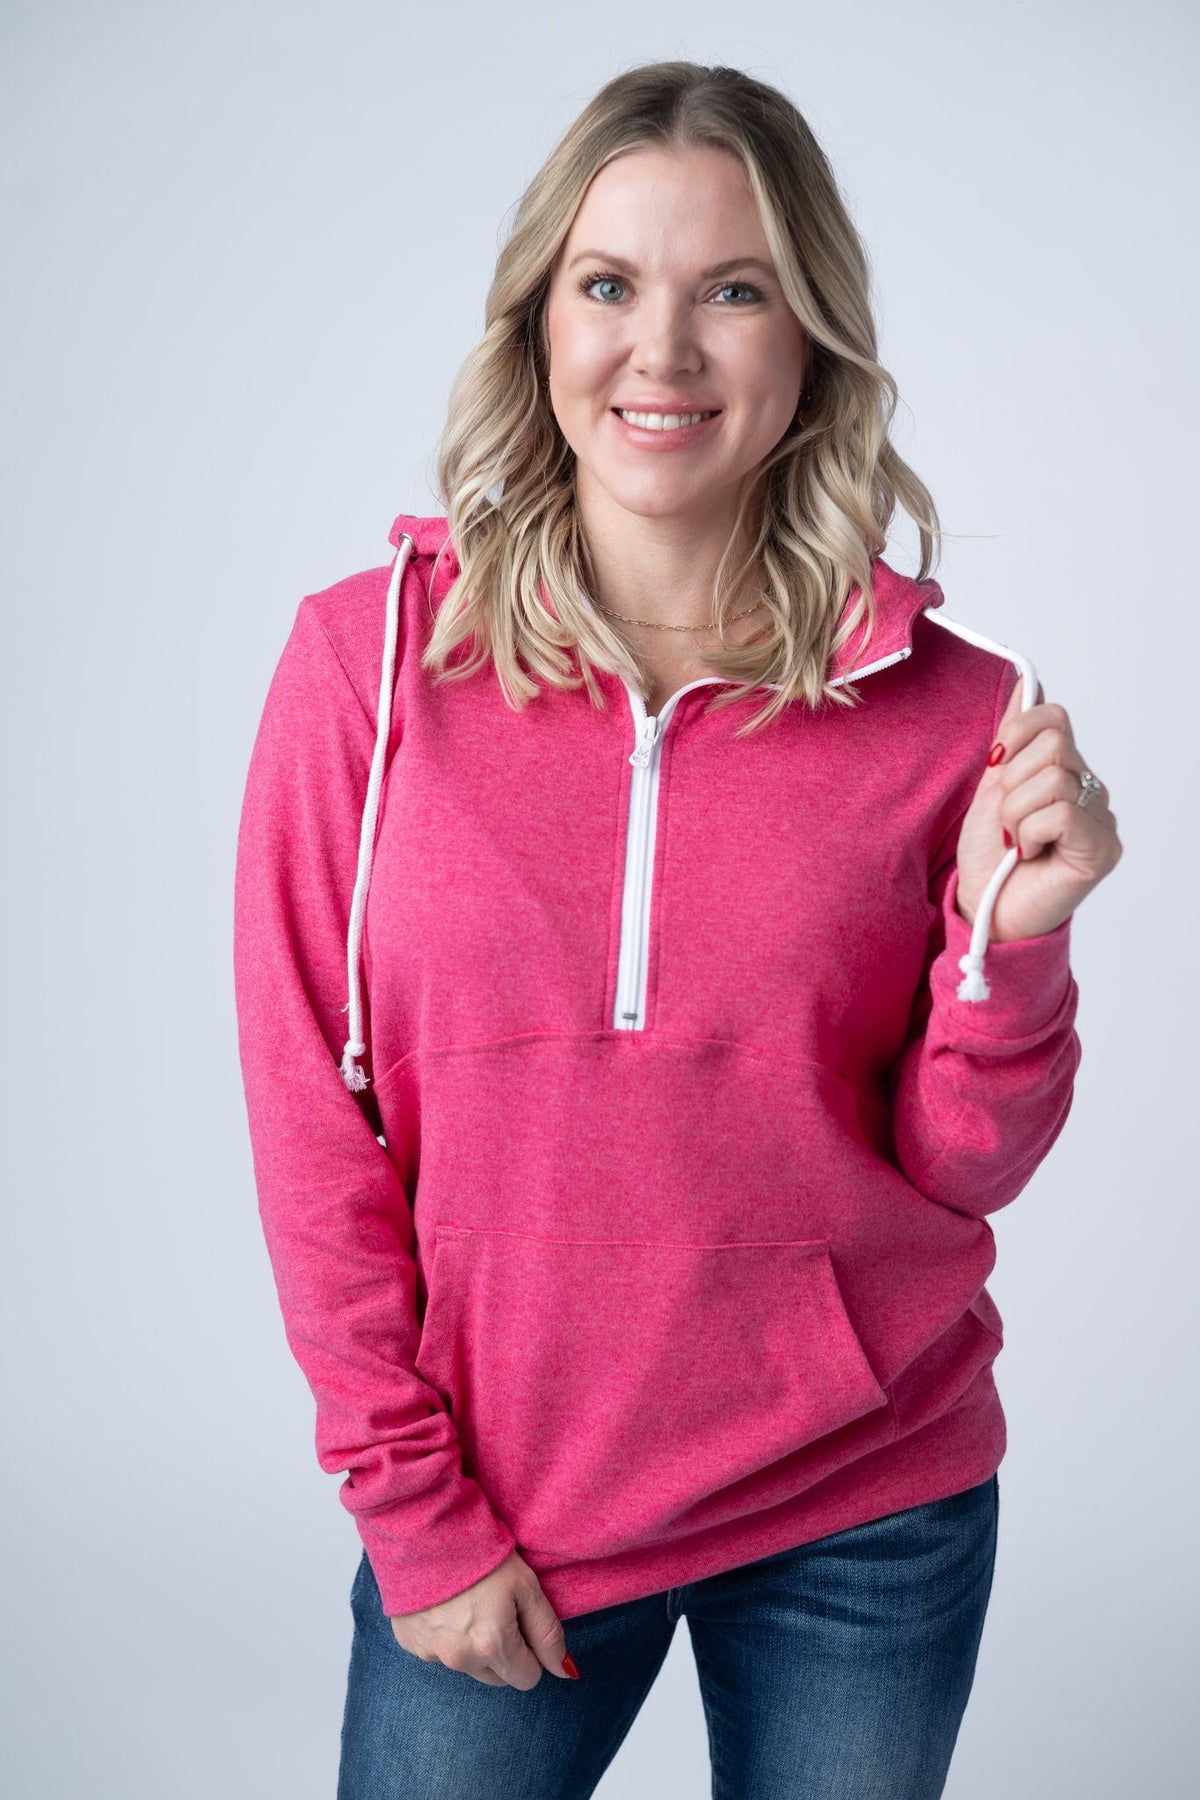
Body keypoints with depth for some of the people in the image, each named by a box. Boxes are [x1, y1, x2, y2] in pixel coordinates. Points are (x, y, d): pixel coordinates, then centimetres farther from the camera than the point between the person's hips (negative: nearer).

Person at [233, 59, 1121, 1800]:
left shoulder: (954, 708, -6)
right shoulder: (366, 659, -7)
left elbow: (962, 1169, -2)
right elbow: (312, 1117, -5)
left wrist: (1009, 944, -20)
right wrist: (415, 1506, -6)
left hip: (868, 1523, 1)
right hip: (495, 1524, 0)